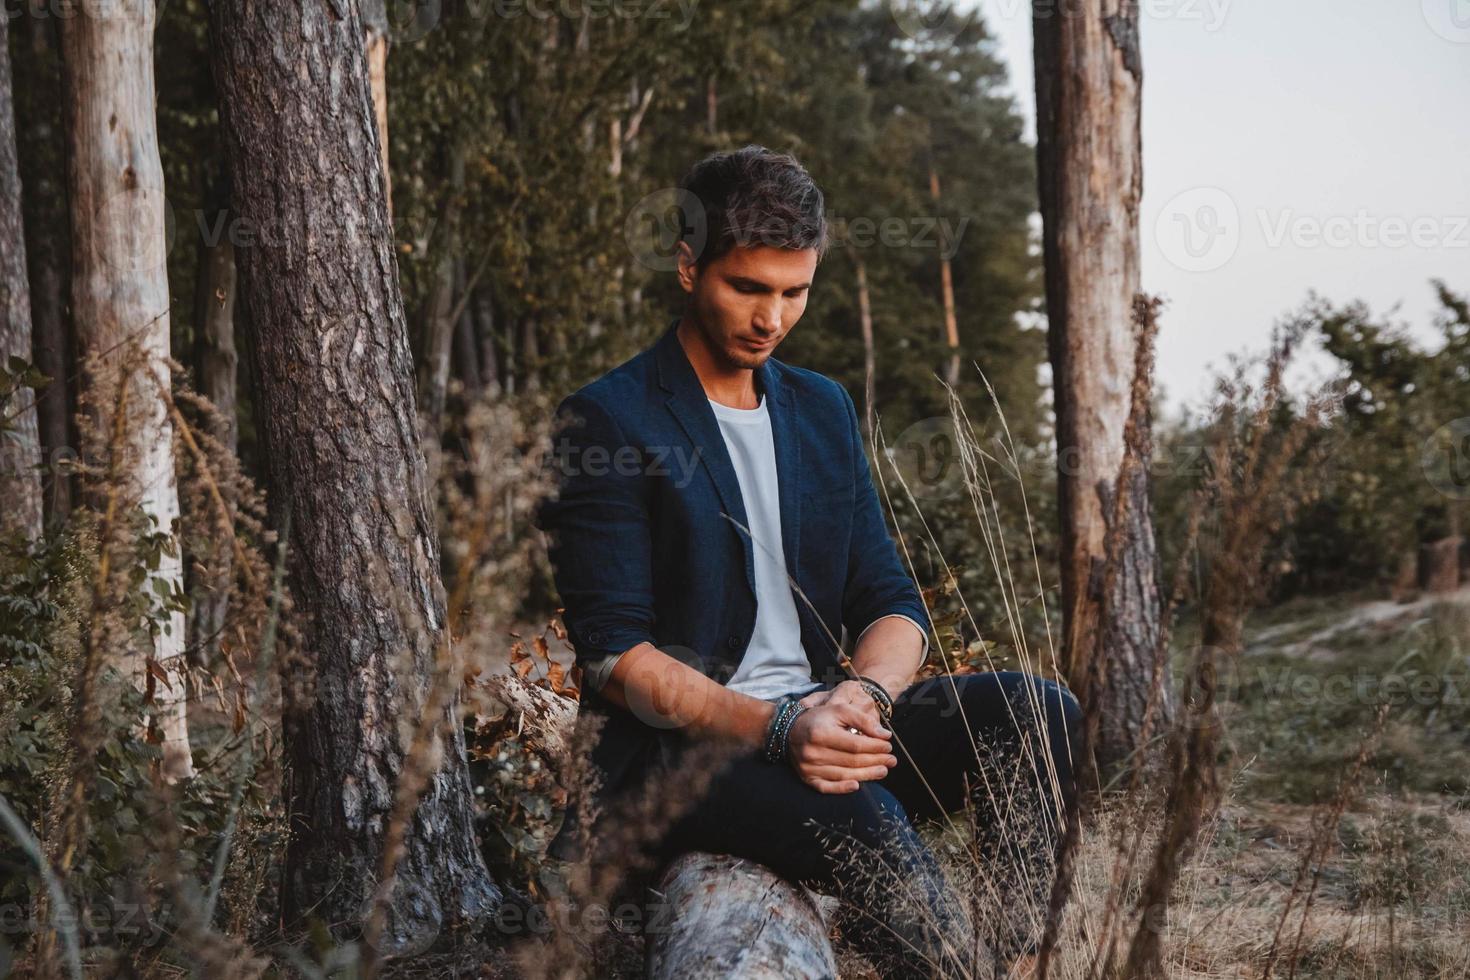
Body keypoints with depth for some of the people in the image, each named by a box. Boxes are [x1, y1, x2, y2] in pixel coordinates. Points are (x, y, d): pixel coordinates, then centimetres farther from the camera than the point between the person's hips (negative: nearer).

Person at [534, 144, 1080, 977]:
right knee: (861, 816, -35)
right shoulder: (607, 423, -4)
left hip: (816, 722, 6)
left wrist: (863, 693, -13)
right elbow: (616, 653, -11)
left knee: (1035, 713, -18)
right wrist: (773, 728, -26)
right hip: (683, 750, -6)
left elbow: (892, 604, 11)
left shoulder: (824, 408, 17)